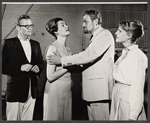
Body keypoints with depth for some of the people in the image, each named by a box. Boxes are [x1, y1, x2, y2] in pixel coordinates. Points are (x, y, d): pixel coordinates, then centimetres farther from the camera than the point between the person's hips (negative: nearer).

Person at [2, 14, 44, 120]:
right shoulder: (9, 43, -5)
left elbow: (41, 63, 19)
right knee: (13, 119, 2)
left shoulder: (35, 44, 12)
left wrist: (38, 68, -3)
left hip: (32, 91, 5)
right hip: (16, 90, -5)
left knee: (28, 119, 12)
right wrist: (20, 68, -18)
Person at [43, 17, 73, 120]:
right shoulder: (53, 48, -12)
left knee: (67, 118, 13)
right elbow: (50, 77, -16)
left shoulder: (67, 49, 10)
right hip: (55, 91, -7)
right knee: (55, 118, 5)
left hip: (67, 90, 7)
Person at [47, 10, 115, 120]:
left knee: (100, 118, -3)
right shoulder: (95, 37, 20)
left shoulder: (105, 34, -9)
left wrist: (62, 60, -17)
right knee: (92, 118, 12)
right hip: (91, 89, 9)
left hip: (100, 87, -9)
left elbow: (88, 55, -20)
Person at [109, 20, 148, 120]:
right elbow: (119, 78, 10)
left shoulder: (137, 56, -15)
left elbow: (137, 86, -18)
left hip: (128, 98, -7)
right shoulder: (125, 53, 10)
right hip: (118, 96, 8)